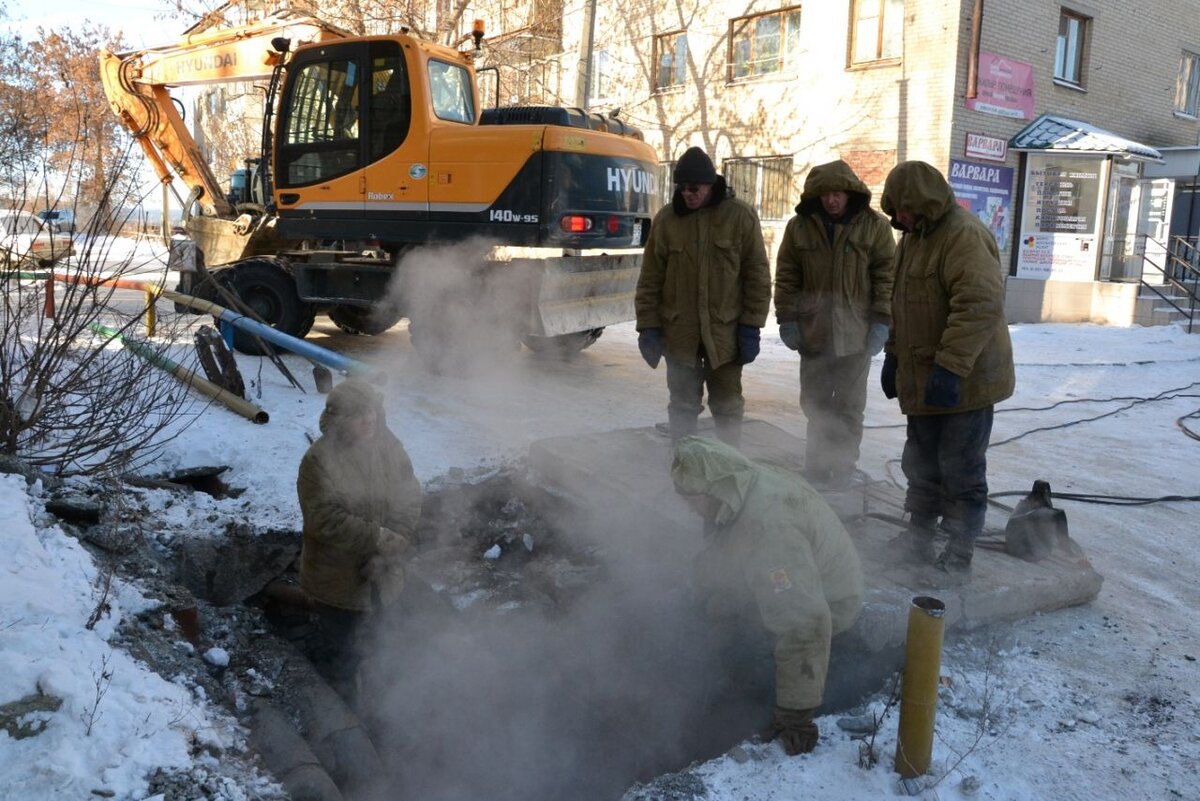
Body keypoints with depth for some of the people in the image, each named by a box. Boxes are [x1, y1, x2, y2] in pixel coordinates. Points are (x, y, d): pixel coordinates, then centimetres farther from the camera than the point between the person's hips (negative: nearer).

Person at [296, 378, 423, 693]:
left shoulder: (389, 446, -6)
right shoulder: (320, 460, -20)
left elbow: (409, 500, -6)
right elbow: (325, 519, -24)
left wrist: (392, 547, -18)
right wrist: (379, 538, -25)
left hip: (381, 572, 5)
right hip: (338, 577, -4)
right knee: (338, 644, 13)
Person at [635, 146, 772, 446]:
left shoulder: (741, 216, -4)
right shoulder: (666, 219, 0)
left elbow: (757, 275, -2)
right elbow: (650, 279, 3)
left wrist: (751, 326, -6)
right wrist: (648, 327, -2)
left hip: (725, 331, -1)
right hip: (678, 331, 1)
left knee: (727, 406, 10)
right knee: (683, 405, 10)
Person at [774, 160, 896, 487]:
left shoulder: (875, 226, -3)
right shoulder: (799, 226, 2)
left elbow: (886, 276, -3)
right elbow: (786, 277, 4)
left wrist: (881, 321, -9)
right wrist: (787, 318, -1)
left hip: (856, 333, -2)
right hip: (813, 331, 2)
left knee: (849, 407, 6)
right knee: (815, 403, 11)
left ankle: (843, 467, 17)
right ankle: (817, 466, 25)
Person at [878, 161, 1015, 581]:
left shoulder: (964, 235, -18)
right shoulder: (915, 237, 13)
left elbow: (980, 306, -29)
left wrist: (950, 366, -32)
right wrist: (895, 357, 19)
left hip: (962, 381, -9)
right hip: (924, 378, 10)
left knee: (961, 472, 1)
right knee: (922, 465, 19)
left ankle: (958, 559, 12)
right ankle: (918, 539, 33)